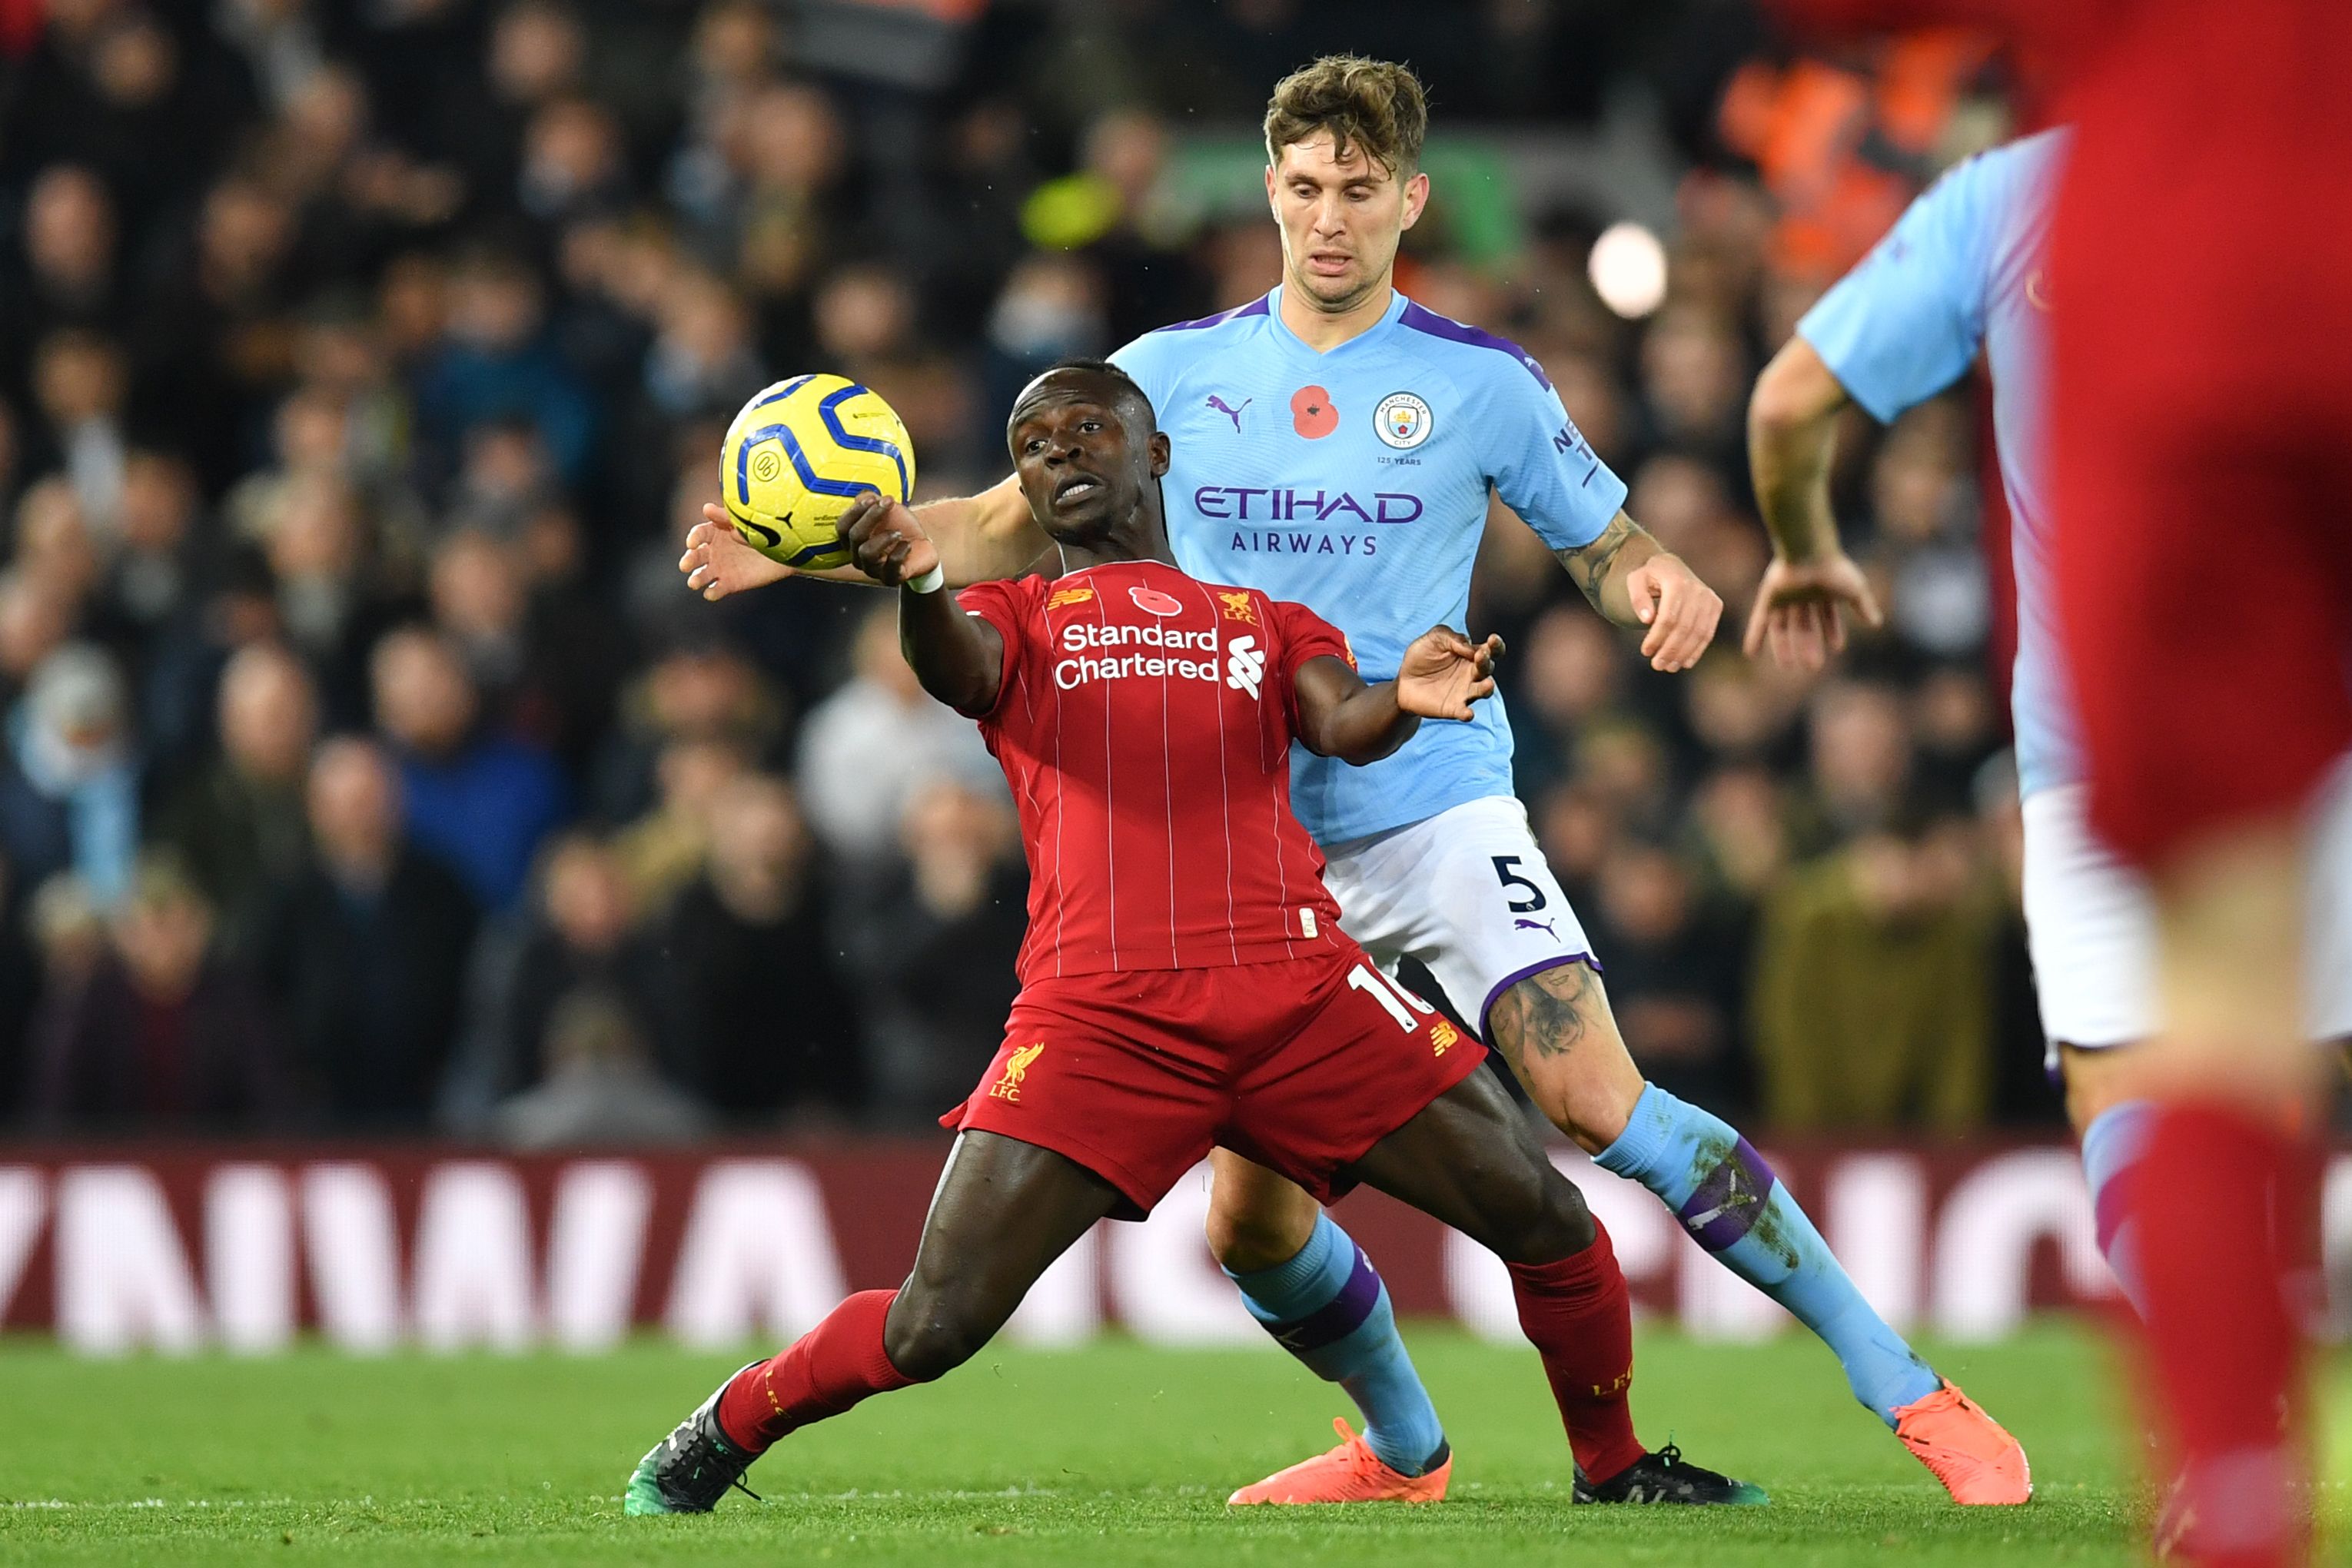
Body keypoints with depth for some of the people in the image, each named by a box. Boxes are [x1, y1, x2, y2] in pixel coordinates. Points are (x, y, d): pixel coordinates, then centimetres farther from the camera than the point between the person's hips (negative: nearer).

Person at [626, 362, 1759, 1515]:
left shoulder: (1268, 625, 24)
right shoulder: (1013, 620, 20)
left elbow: (1343, 725, 3)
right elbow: (957, 665, -6)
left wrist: (1403, 701, -23)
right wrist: (917, 584, -31)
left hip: (1303, 991, 2)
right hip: (1100, 1013, -2)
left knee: (1548, 1224, -3)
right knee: (934, 1325, -12)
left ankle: (1614, 1464, 22)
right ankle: (724, 1430, 16)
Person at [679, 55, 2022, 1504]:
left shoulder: (1483, 383, 0)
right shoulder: (1176, 373, 6)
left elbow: (1603, 541, 10)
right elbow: (1011, 528, 12)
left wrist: (1661, 581, -14)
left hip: (1439, 806, -3)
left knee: (1597, 1100, -21)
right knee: (1248, 1219, 1)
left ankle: (1908, 1393, -15)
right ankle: (1402, 1449, 31)